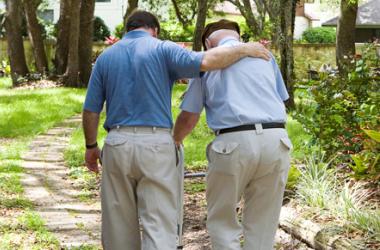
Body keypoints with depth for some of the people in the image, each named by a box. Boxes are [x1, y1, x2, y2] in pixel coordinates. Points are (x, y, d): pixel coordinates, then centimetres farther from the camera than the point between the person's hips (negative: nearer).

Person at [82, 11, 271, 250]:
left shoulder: (105, 57, 11)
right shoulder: (162, 49, 0)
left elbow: (90, 111, 10)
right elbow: (206, 61, -17)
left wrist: (91, 146, 23)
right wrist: (244, 49, -4)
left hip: (118, 144, 3)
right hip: (156, 145, -3)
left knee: (119, 225, 14)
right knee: (159, 226, -3)